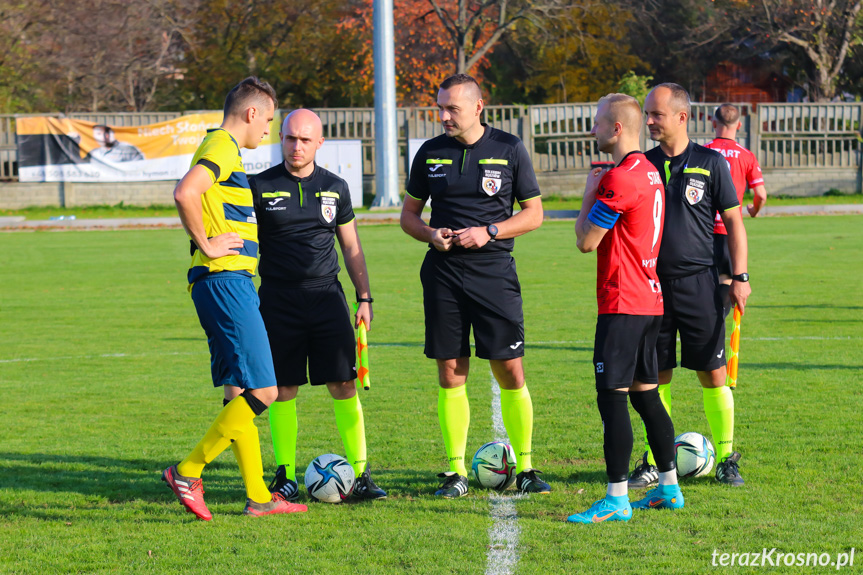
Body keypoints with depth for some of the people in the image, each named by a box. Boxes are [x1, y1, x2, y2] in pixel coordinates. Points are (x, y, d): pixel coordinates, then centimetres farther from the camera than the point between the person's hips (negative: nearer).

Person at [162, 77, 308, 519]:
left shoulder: (222, 148, 21)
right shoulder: (222, 148, -11)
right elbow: (184, 193, -28)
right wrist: (206, 245, -18)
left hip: (228, 283, 11)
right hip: (225, 280, -11)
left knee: (240, 392, 11)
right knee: (262, 391, -12)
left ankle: (257, 497, 14)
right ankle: (187, 473, -8)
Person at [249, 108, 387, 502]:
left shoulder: (334, 188, 9)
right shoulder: (261, 187, 2)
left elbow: (351, 247, 16)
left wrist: (364, 298, 9)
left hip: (327, 296, 1)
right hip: (278, 299, -1)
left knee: (344, 385, -4)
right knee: (283, 390, 0)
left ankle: (360, 474, 0)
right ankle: (285, 476, 10)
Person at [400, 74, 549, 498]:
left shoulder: (509, 149, 0)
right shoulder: (430, 153, 7)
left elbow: (533, 213, 4)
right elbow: (409, 213, 15)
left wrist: (489, 232, -11)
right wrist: (431, 235, -7)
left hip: (494, 272, -2)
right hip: (443, 273, 2)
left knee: (510, 370, -4)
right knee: (450, 372, 1)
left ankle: (525, 468, 6)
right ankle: (456, 472, 8)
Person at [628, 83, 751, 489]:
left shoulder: (710, 162, 0)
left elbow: (733, 220, 2)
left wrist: (740, 277, -4)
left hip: (697, 282, -3)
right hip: (651, 284, 3)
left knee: (713, 373, -1)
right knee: (657, 376, 4)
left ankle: (726, 460, 8)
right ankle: (654, 463, 11)